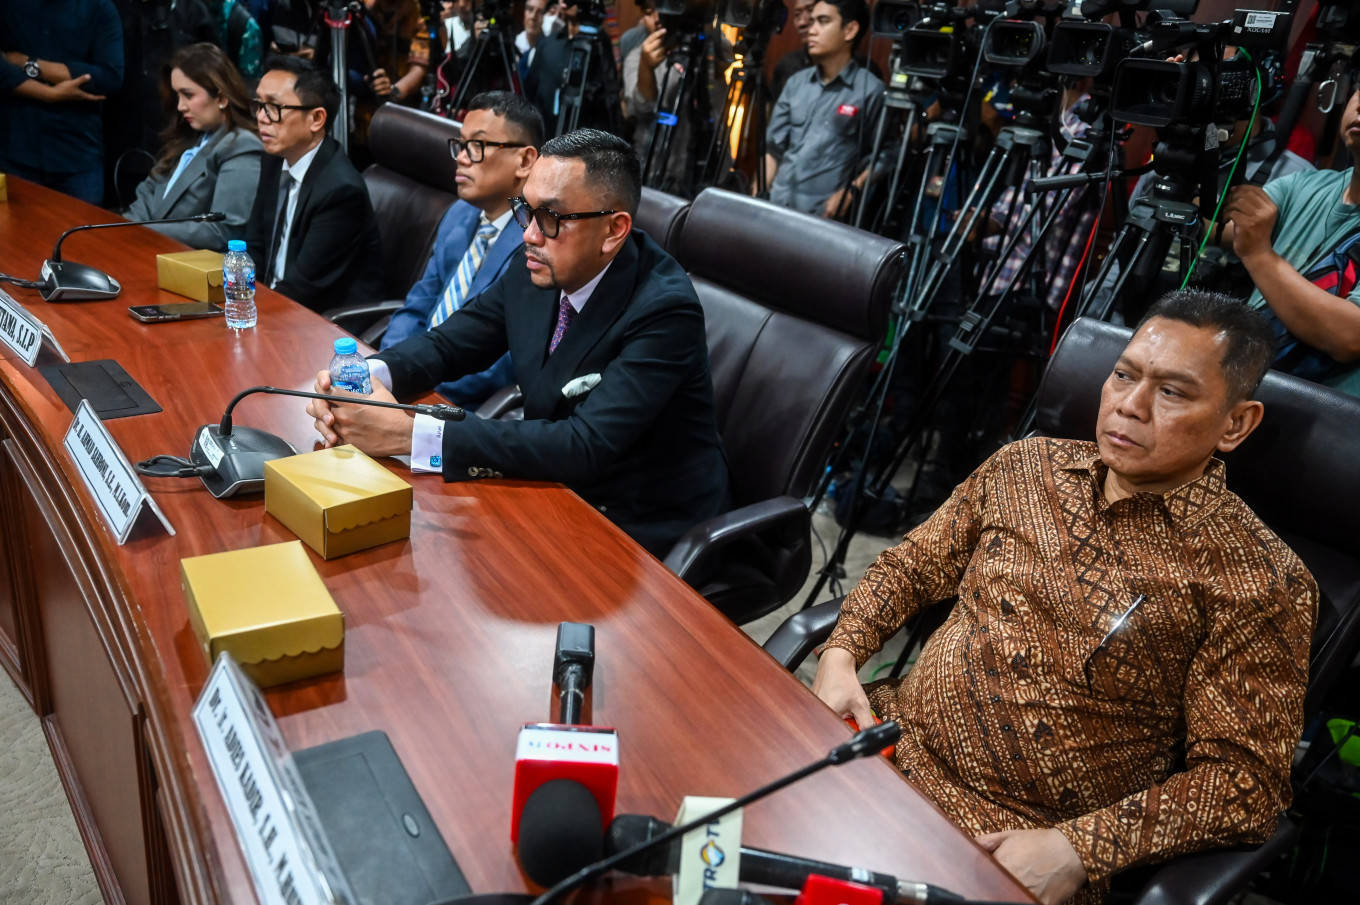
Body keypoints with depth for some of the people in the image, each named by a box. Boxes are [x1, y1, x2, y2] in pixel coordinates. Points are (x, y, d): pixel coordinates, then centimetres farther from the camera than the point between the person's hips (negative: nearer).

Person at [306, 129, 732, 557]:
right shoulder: (536, 272, -4)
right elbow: (445, 343, 7)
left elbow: (586, 445, -33)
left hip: (642, 532, -6)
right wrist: (367, 376, -17)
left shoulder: (663, 310, -26)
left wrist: (411, 434, -36)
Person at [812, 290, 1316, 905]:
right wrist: (840, 656, -2)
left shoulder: (1258, 581, -8)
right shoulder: (1025, 466, 6)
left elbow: (1245, 778, -8)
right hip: (892, 734, 5)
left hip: (1017, 840, -4)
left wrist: (1077, 850, -19)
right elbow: (913, 565, 15)